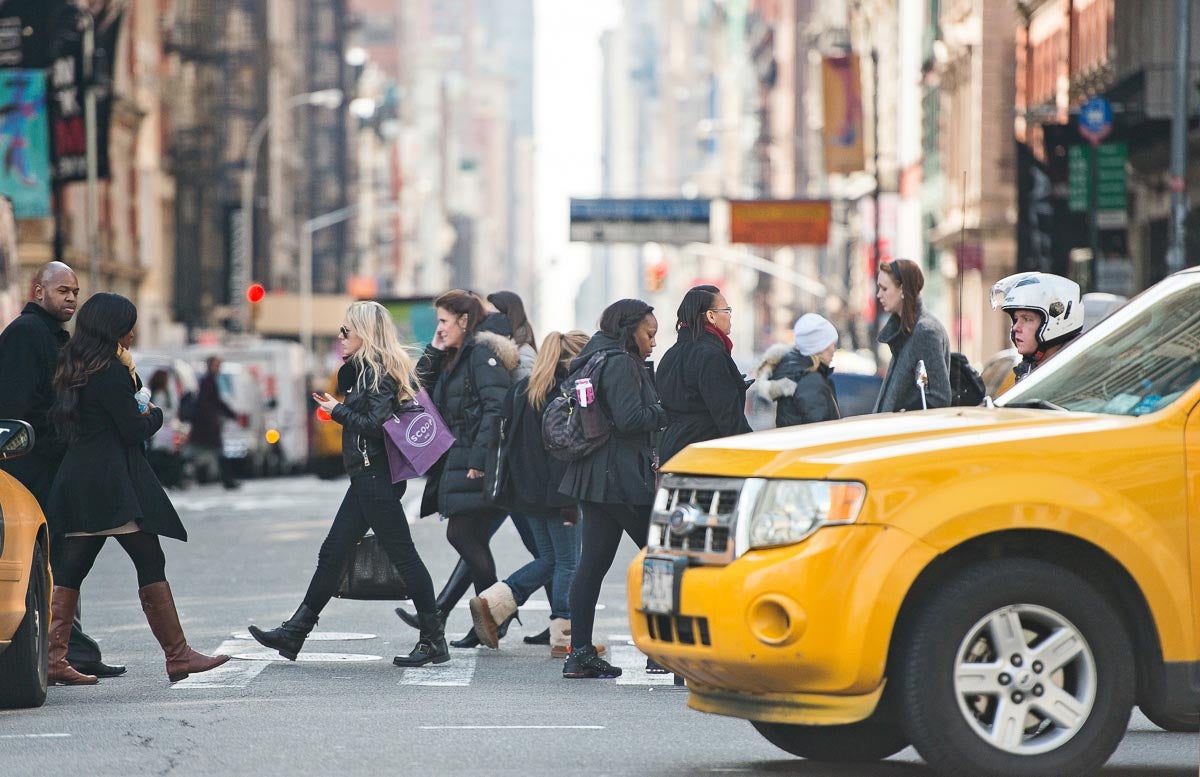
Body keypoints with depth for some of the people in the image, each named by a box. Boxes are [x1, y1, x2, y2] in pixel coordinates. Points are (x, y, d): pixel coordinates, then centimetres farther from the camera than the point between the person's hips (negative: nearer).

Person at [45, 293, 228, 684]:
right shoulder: (110, 372, -14)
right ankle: (177, 656, -4)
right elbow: (134, 428, -14)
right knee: (151, 565, -5)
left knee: (69, 570, 6)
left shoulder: (72, 369, 14)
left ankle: (54, 656, 1)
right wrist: (155, 414, 7)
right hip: (113, 483, -9)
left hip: (76, 482, 9)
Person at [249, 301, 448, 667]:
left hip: (376, 479, -11)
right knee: (333, 552, 11)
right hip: (367, 477, 11)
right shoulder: (367, 369, 16)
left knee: (402, 555, -6)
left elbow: (375, 424, -20)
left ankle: (433, 640, -2)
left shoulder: (381, 372, -14)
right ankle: (294, 632, 15)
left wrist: (337, 411, -10)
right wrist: (347, 361, 12)